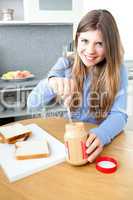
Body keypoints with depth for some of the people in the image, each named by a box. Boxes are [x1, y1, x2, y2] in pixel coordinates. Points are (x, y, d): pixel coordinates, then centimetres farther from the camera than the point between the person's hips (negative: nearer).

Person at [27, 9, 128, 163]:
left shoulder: (118, 70, -7)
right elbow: (32, 103, -12)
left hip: (107, 139, 1)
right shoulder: (65, 64, -6)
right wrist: (50, 84, -33)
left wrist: (101, 134, -35)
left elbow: (119, 114, -14)